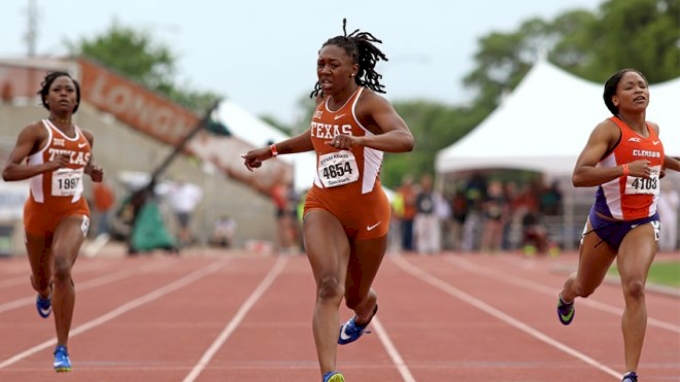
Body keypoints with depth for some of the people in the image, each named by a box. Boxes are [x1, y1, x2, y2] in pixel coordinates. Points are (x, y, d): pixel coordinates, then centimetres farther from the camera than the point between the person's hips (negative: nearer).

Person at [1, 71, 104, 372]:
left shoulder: (86, 138, 4)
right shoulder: (35, 132, -10)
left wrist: (93, 172, 3)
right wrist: (48, 166, -30)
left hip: (73, 212, 1)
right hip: (39, 212, -1)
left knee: (62, 269, -26)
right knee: (42, 281, 17)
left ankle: (62, 348, -20)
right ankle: (44, 294, 61)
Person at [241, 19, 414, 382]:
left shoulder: (368, 101, -16)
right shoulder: (323, 101, 3)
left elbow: (405, 140, -33)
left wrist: (358, 140, -47)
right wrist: (271, 150, 28)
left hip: (367, 211, -3)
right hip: (323, 207, 3)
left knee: (356, 296, 17)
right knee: (328, 287, -21)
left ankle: (365, 310, 57)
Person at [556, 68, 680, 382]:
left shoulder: (654, 130, 3)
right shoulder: (609, 129, -16)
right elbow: (579, 176, -29)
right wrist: (625, 169, -39)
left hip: (642, 224, 2)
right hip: (604, 222, -2)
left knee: (634, 288, -23)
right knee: (585, 288, 22)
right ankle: (566, 296, 63)